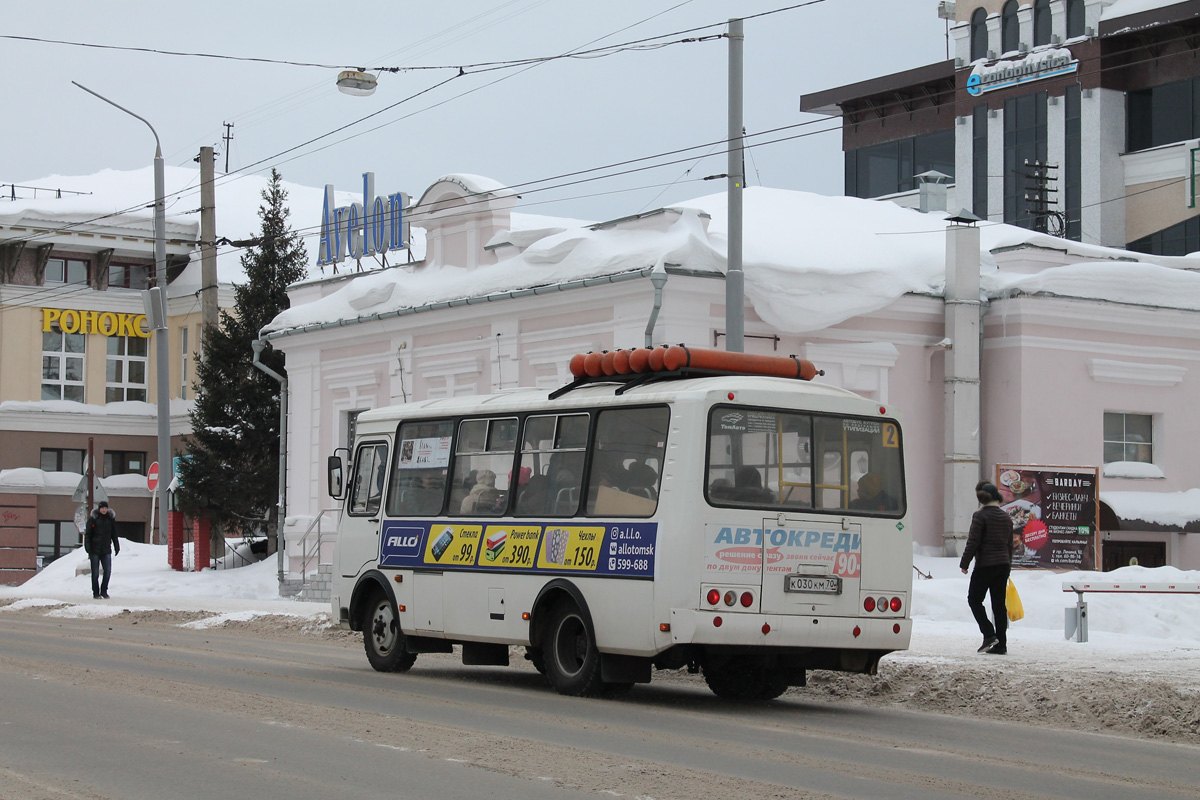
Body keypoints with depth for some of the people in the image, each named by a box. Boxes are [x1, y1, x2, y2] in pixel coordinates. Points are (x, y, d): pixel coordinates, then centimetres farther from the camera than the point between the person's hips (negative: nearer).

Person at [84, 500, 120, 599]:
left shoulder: (111, 519, 7)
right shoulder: (93, 519, -3)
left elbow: (114, 534, 15)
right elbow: (88, 534, -2)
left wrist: (116, 547, 12)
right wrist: (88, 548, -10)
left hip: (106, 550, 3)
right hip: (95, 550, -3)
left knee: (108, 571, -1)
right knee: (95, 572, 2)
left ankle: (104, 591, 13)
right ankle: (96, 593, 11)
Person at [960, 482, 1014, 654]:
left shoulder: (980, 516, -9)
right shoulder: (1006, 518, 12)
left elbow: (973, 543, -13)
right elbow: (1010, 544, 17)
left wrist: (964, 563, -6)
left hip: (985, 565, -6)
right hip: (1003, 565, 7)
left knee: (974, 599, 5)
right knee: (999, 603, 8)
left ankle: (989, 634, -10)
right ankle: (1001, 645, 6)